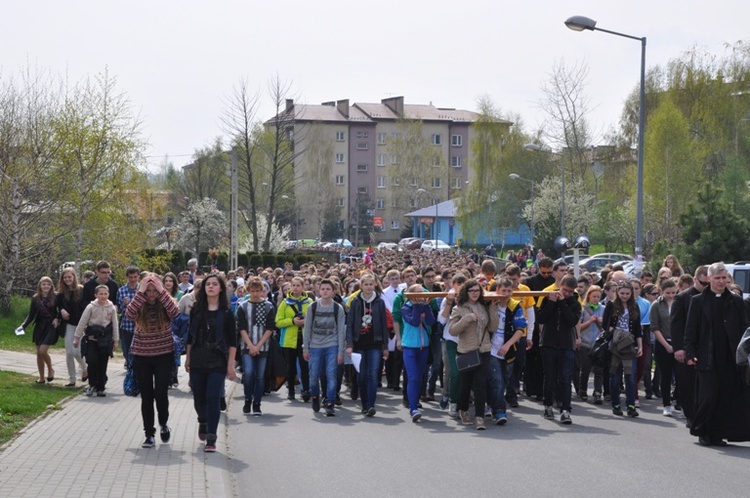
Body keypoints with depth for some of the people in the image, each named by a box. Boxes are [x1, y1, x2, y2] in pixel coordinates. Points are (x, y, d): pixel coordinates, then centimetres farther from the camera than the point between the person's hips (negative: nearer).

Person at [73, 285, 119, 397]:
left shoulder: (112, 308, 1)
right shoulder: (91, 307, -5)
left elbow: (115, 325, 7)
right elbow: (82, 323, 1)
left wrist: (115, 341, 7)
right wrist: (77, 338, 1)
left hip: (105, 340, 1)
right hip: (92, 338, -1)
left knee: (103, 364, 4)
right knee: (92, 362, -9)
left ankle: (100, 388, 13)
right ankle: (92, 384, 10)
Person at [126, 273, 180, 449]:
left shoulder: (165, 304, -3)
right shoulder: (139, 306, -1)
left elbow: (174, 311, -25)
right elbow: (129, 314, -22)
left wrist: (161, 291, -22)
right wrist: (140, 292, -22)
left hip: (164, 356, -1)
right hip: (141, 357, 1)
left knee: (161, 393, -8)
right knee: (146, 396, 5)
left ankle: (163, 424, 21)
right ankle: (149, 434, 16)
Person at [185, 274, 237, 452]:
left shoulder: (226, 312, -2)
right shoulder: (196, 310, 5)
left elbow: (233, 341, -2)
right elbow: (190, 336, 12)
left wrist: (230, 364, -7)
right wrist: (188, 358, 10)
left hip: (217, 362, -3)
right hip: (198, 361, 3)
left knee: (213, 398, -9)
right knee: (199, 398, 12)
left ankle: (211, 439, -5)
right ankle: (203, 422, 43)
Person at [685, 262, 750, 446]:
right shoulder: (698, 301, 4)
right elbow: (690, 330, 3)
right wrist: (690, 353, -6)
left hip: (730, 359, 2)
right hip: (708, 359, -2)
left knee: (727, 397, 1)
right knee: (708, 396, -3)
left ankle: (718, 434, 11)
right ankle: (703, 432, 12)